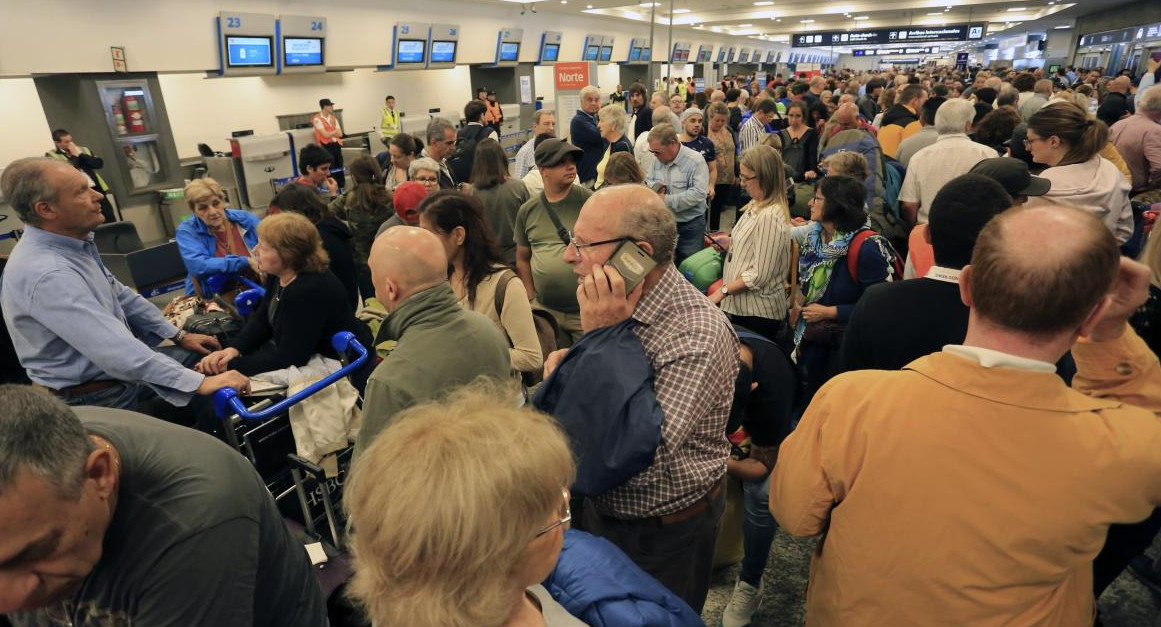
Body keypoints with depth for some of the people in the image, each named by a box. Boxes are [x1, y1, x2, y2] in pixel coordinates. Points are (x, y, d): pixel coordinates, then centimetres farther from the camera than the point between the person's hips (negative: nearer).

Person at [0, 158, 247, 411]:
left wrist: (179, 336, 11)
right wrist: (199, 383, -36)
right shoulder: (46, 274, -29)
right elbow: (116, 351, -34)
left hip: (111, 370, 9)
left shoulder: (74, 244, 1)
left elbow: (121, 296, 12)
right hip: (95, 399, -9)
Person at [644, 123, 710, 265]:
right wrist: (655, 185, -10)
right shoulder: (658, 160, 5)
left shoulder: (696, 161, -15)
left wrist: (667, 200, -23)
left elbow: (698, 194, -24)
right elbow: (647, 181, 15)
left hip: (690, 226, -5)